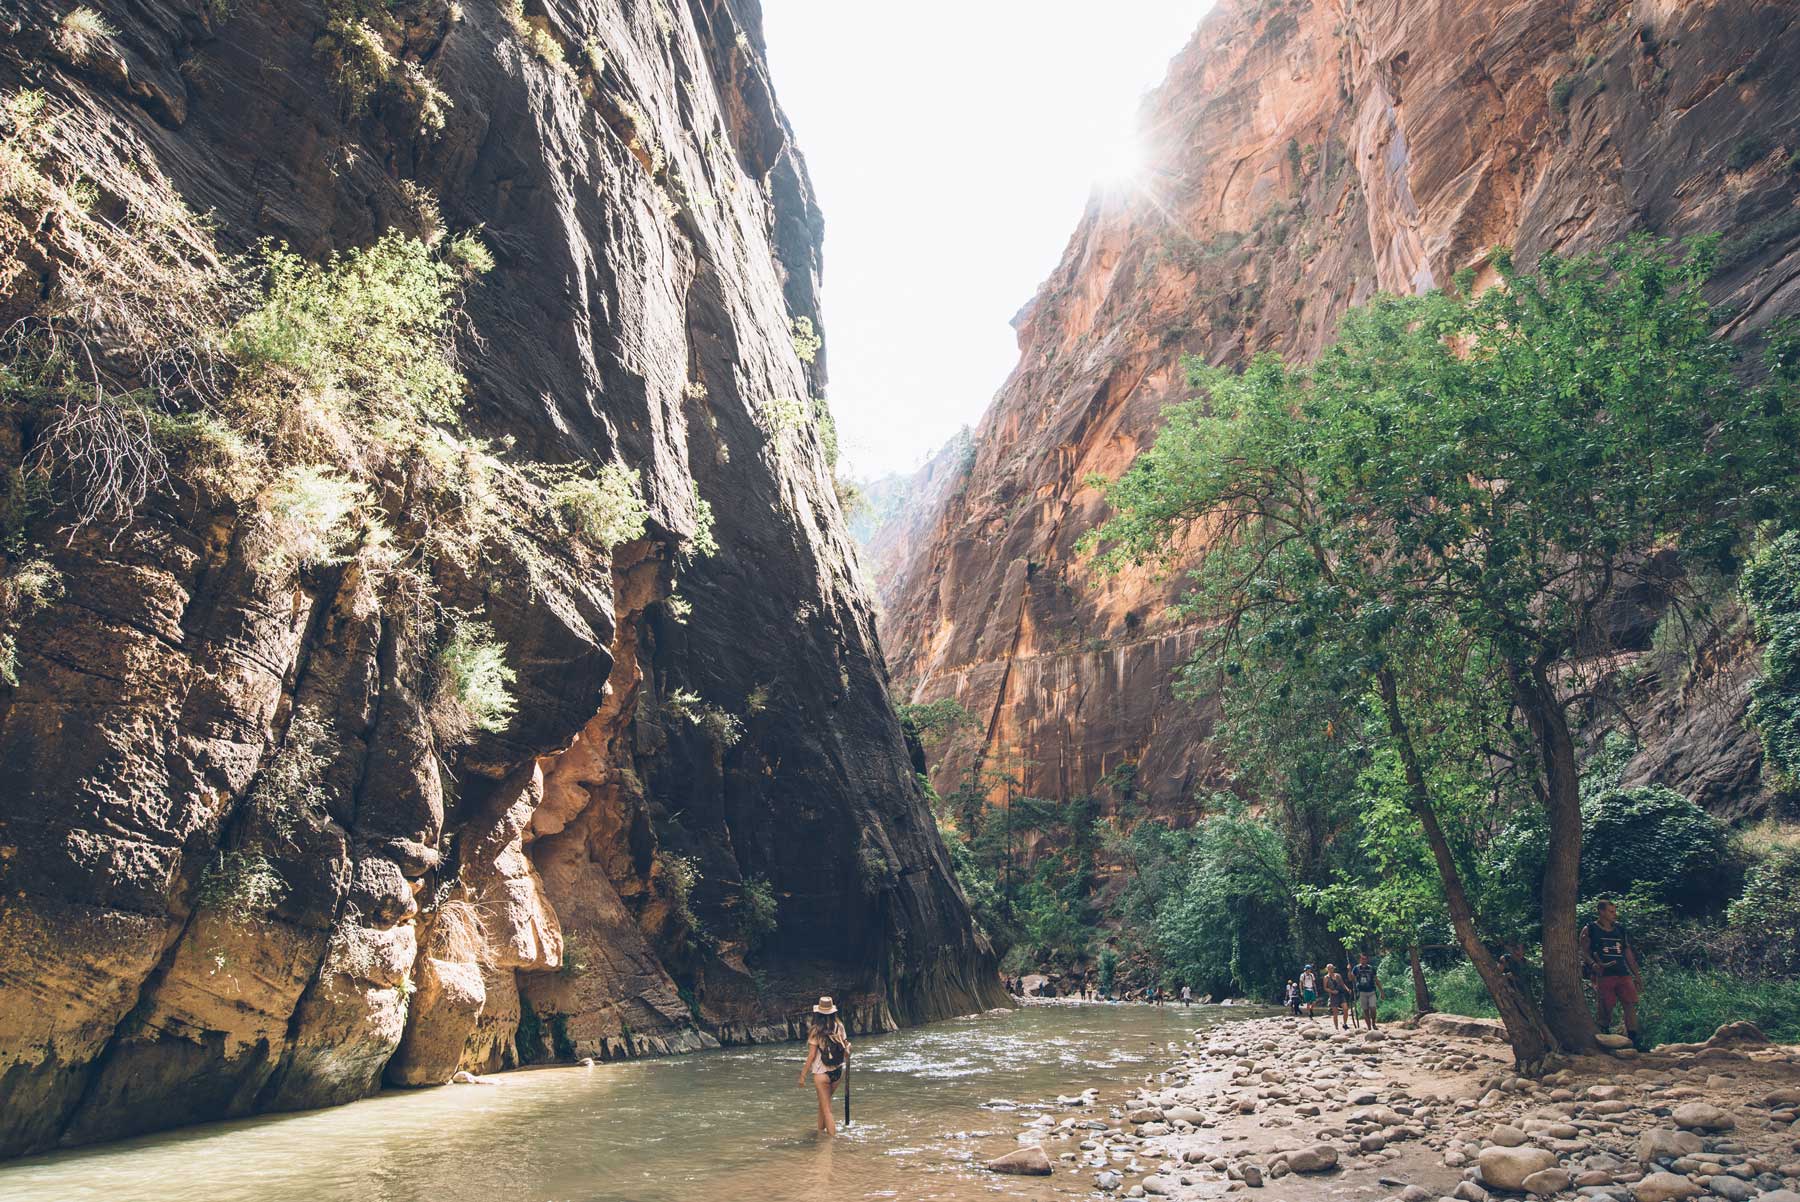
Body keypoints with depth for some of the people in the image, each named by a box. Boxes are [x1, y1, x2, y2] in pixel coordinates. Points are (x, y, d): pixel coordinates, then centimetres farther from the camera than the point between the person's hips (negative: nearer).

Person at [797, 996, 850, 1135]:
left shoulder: (816, 1031, -15)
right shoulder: (839, 1027, -3)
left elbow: (811, 1055, -14)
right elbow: (846, 1049, 4)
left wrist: (803, 1074, -5)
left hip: (822, 1073, -5)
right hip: (838, 1071, 5)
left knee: (826, 1108, 6)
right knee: (823, 1101, 26)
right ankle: (821, 1129, 41)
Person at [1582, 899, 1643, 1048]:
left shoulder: (1620, 929, 17)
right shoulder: (1589, 930, 4)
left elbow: (1628, 952, 20)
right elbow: (1584, 952, -2)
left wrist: (1636, 974, 15)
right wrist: (1594, 965, -21)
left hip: (1623, 974, 4)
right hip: (1603, 974, -4)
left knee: (1630, 1005, -7)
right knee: (1606, 1008, -2)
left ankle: (1633, 1040, -4)